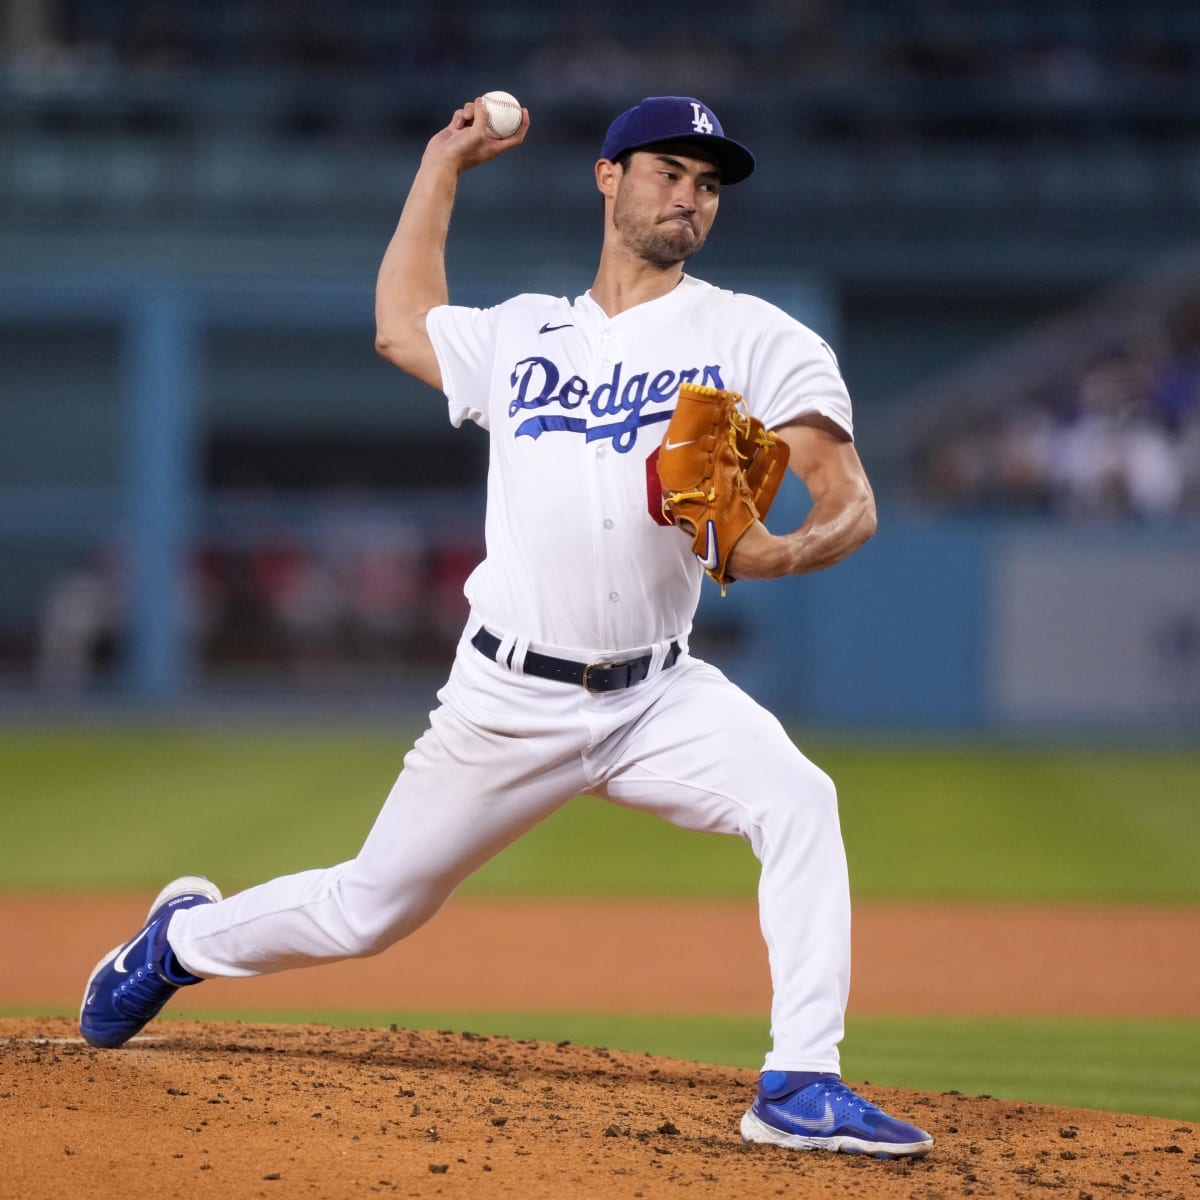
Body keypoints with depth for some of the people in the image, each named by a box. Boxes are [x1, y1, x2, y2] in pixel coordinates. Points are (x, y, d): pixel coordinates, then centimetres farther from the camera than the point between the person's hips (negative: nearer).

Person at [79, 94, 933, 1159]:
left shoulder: (752, 338, -1)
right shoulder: (521, 335, 9)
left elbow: (853, 502, -8)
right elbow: (401, 327, 29)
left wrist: (787, 551, -30)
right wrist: (443, 166, 30)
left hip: (658, 700, -1)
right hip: (509, 701, 1)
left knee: (798, 802, -29)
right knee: (365, 914, 9)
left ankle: (800, 1089, -27)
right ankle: (185, 936, 39)